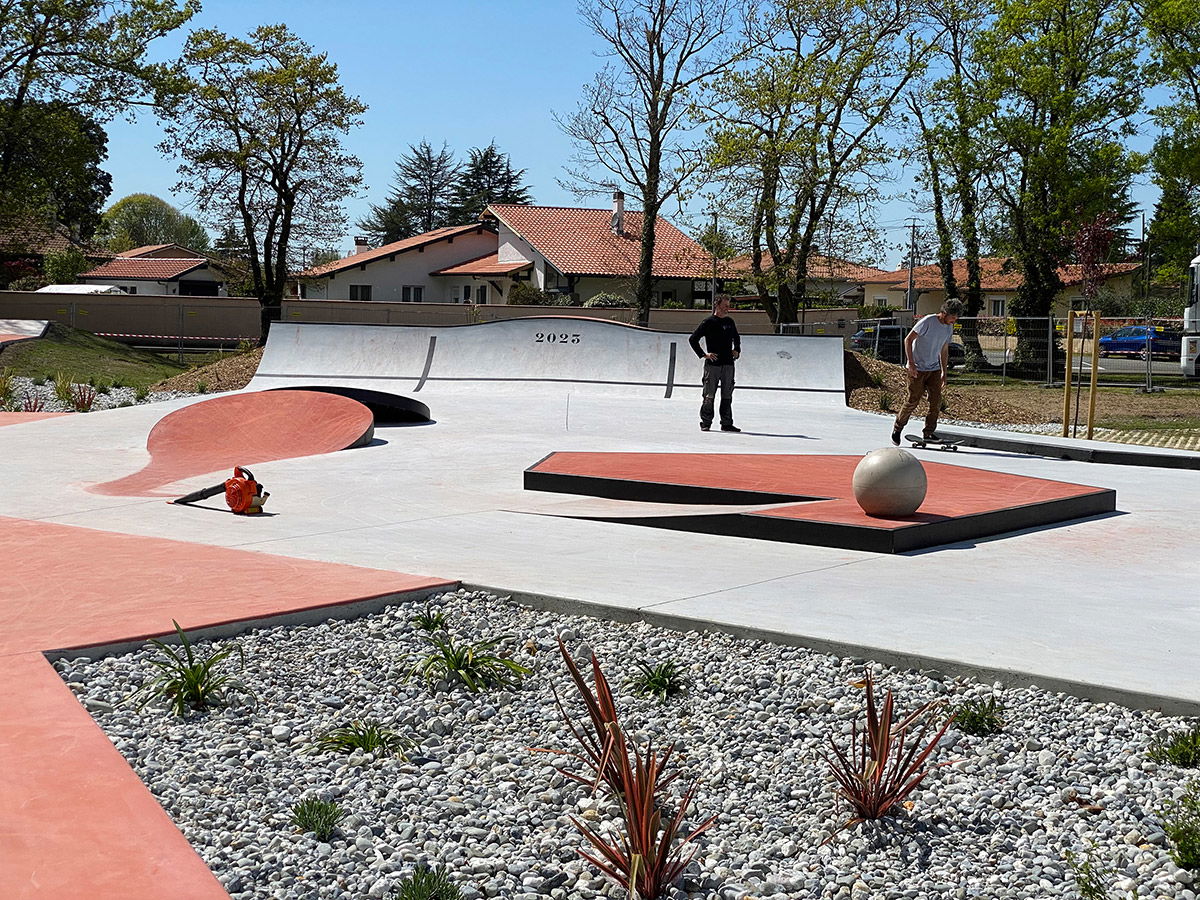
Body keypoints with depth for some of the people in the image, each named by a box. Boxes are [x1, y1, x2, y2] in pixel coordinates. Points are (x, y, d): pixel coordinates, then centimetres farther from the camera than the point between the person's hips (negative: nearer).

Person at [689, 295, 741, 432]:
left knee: (727, 396, 6)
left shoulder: (730, 322, 13)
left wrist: (736, 350, 15)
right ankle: (706, 423, 6)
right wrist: (703, 355, -8)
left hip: (728, 364, 5)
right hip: (712, 364, -5)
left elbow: (736, 338, 32)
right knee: (709, 396, -2)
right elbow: (692, 339, -3)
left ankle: (727, 423, 11)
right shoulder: (708, 322, -4)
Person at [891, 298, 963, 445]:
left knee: (936, 401, -2)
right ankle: (897, 429, 12)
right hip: (917, 369, -6)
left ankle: (928, 433, 7)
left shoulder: (949, 328, 8)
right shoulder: (928, 321, -15)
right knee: (913, 400, -5)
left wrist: (943, 373, 19)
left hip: (934, 369, 7)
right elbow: (908, 340, -14)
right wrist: (911, 364, -19)